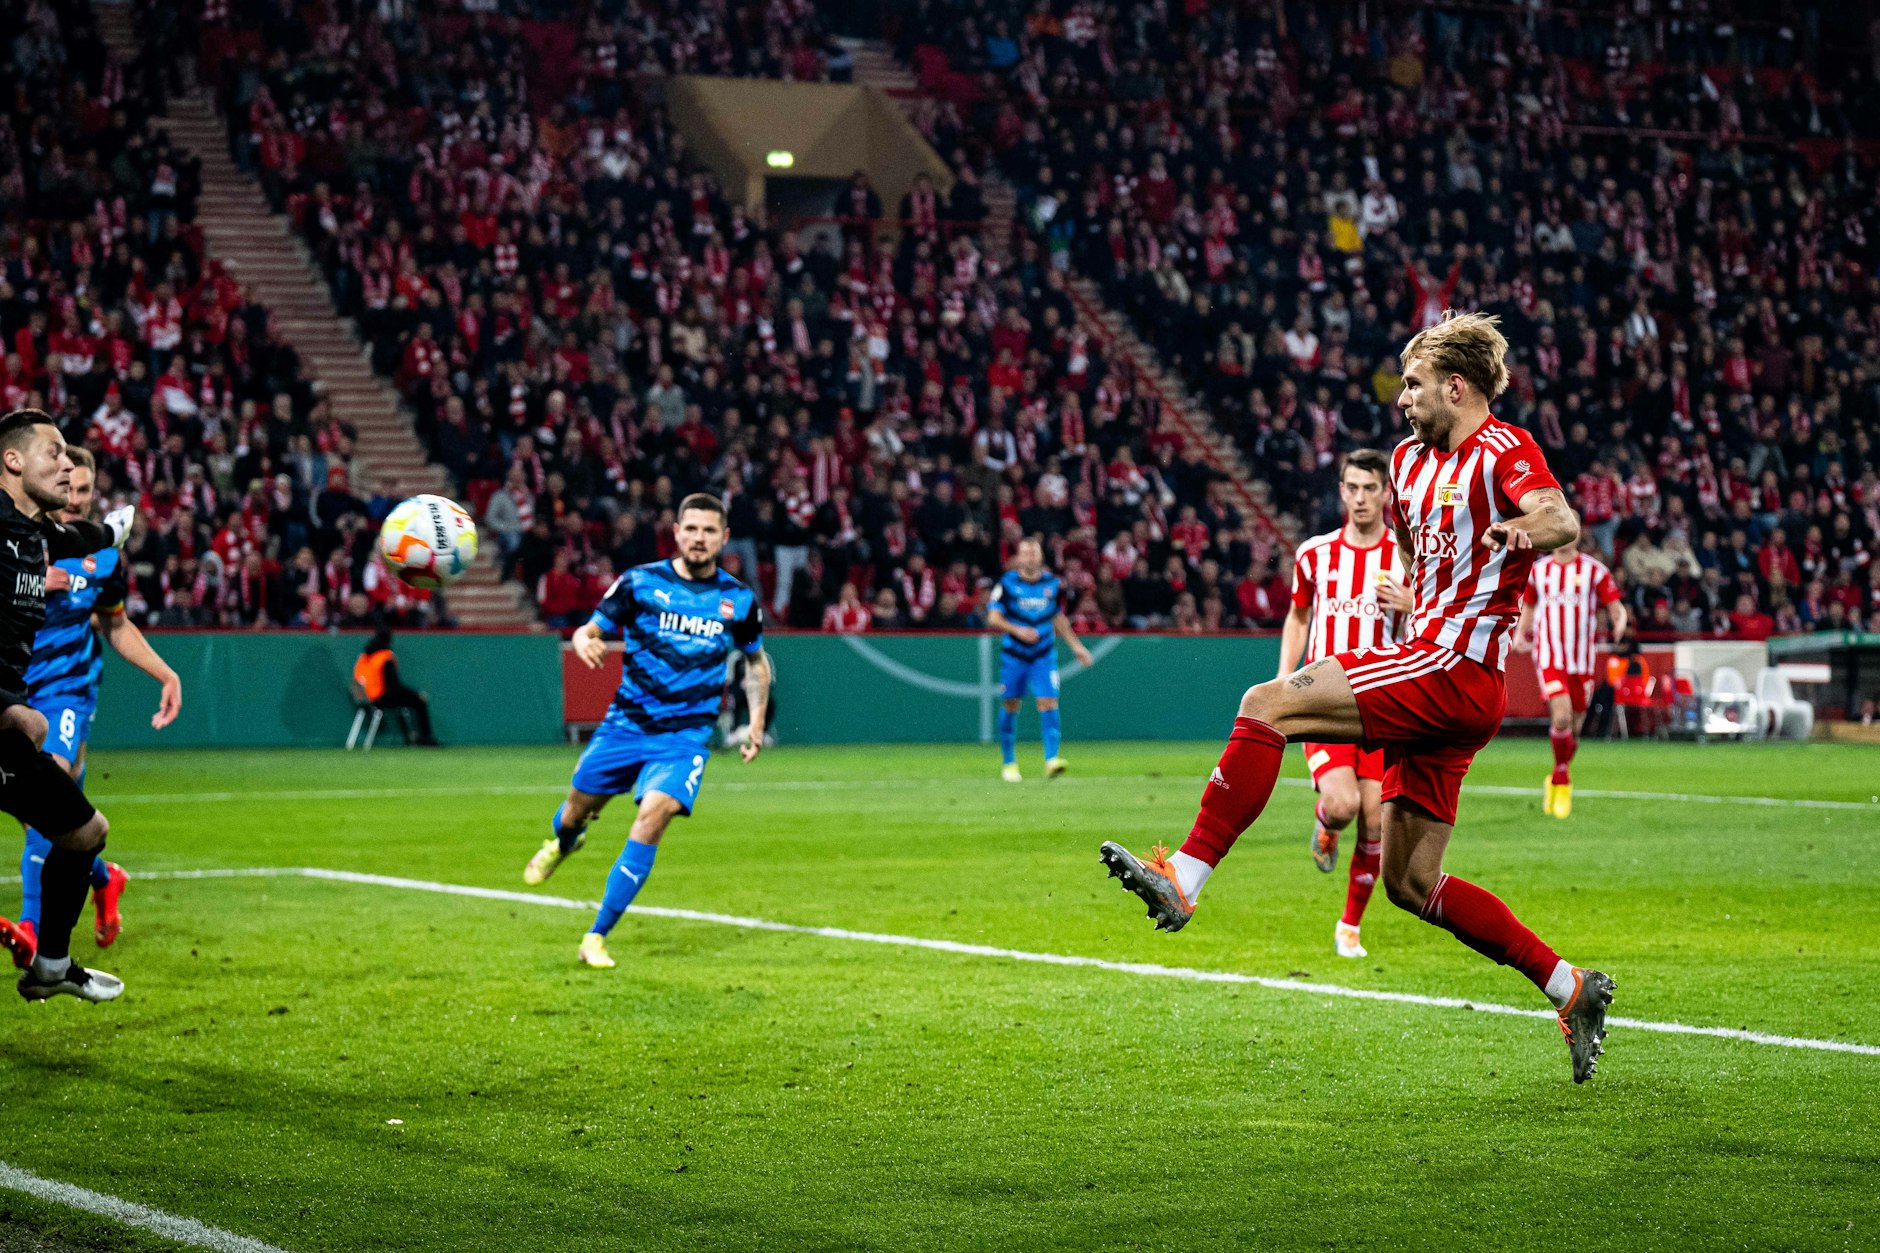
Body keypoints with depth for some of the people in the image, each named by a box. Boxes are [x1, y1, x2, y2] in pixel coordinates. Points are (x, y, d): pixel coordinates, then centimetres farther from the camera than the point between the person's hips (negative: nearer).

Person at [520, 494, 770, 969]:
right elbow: (590, 630, 1)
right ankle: (563, 842, 53)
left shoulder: (739, 601, 1)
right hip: (626, 723, 1)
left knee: (651, 818, -21)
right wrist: (585, 641, -23)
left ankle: (597, 938, -14)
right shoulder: (640, 582, -4)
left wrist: (756, 721, 8)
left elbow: (756, 661, 18)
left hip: (684, 736, -1)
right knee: (579, 806, 11)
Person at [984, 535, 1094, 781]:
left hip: (1044, 654, 1)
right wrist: (1017, 630, -25)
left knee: (1048, 703, -13)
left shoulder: (1052, 583, 4)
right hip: (1013, 654, -1)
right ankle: (1009, 763, 19)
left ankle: (1052, 760, -20)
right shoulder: (1007, 583, -5)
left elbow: (1059, 617, 17)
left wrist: (1076, 646, 15)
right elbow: (993, 618, -9)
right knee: (1010, 706, 5)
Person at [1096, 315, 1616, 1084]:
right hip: (1426, 668, 10)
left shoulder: (1504, 450, -8)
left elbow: (1562, 520, -28)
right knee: (1410, 883, 9)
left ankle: (1183, 879, -23)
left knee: (1266, 705, -20)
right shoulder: (1409, 460, 18)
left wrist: (1526, 529, -49)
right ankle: (1570, 989, 16)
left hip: (1454, 673, -10)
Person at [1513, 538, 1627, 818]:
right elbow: (1528, 606, 20)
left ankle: (1557, 781, 30)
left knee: (1573, 728, 8)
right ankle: (1562, 777, -2)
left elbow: (1615, 606, -2)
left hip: (1581, 661, 1)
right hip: (1549, 657, -1)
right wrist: (1520, 633, 3)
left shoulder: (1595, 570, 0)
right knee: (1561, 716, -21)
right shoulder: (1538, 570, 7)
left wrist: (1619, 620, -25)